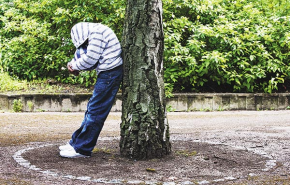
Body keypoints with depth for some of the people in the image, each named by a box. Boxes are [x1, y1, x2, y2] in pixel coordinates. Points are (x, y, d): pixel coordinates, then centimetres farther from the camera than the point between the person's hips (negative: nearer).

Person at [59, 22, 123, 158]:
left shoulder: (96, 32, -11)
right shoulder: (95, 33, 21)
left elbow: (90, 58, -17)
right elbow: (92, 60, 19)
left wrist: (75, 66, 0)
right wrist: (74, 65, 2)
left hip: (110, 74, -11)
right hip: (107, 74, 11)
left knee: (95, 112, -7)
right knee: (92, 109, 13)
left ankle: (81, 149, -4)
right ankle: (75, 143, 19)